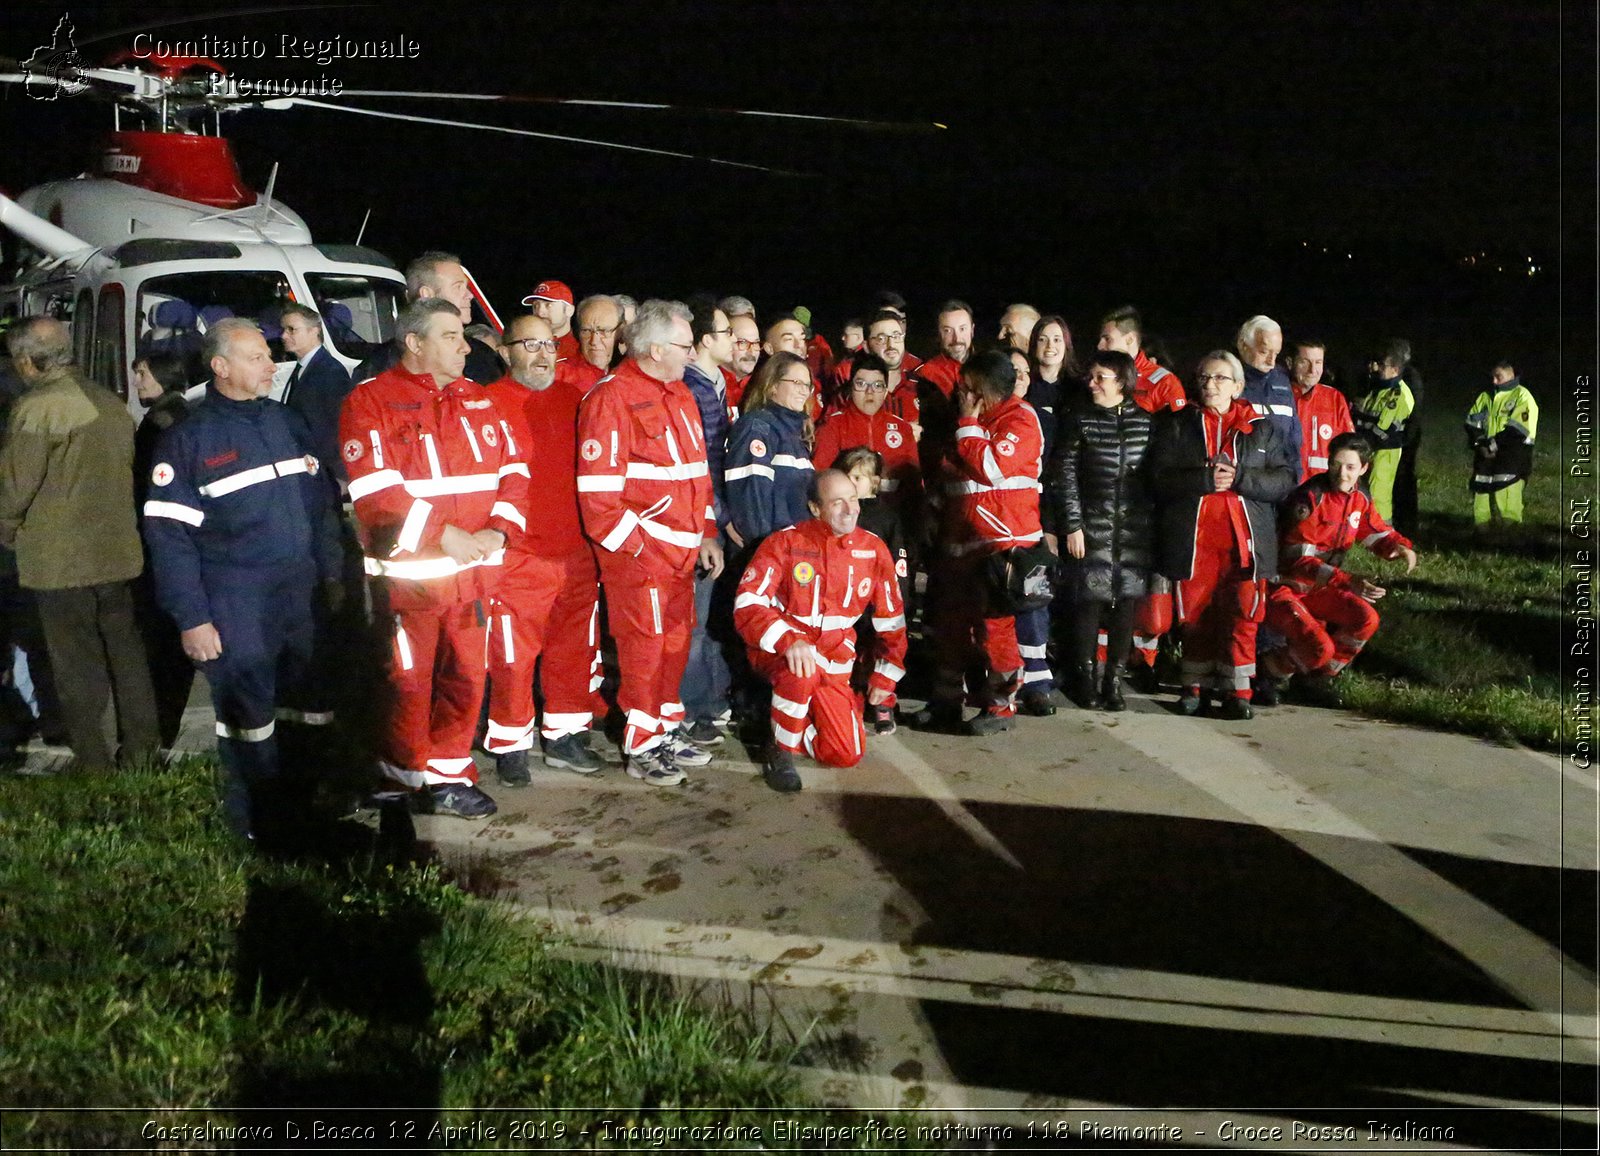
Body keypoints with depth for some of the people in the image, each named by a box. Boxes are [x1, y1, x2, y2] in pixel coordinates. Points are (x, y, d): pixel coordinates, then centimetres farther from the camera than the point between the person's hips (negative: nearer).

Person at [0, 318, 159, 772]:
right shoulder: (111, 402, 8)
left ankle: (94, 765, 7)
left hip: (61, 560, -7)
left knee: (77, 666, 1)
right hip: (119, 552, 7)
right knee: (126, 653, 15)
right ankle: (141, 748, 23)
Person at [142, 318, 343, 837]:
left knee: (311, 707, 11)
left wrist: (332, 573, 13)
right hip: (235, 608, -5)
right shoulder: (188, 439, -5)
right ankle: (254, 829, 18)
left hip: (302, 596, 5)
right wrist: (191, 618, -11)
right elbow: (168, 535, -7)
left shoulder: (289, 423, 10)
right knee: (248, 717, 3)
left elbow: (323, 502, 17)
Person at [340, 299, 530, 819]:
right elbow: (375, 490, -15)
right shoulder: (370, 401, -6)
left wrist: (498, 529, -7)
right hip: (407, 572, -5)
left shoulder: (477, 400, 12)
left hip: (474, 571, 5)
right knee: (409, 680, 5)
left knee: (466, 677, 10)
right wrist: (442, 535, -18)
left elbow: (510, 469, 10)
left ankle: (448, 775, 24)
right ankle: (409, 775, 23)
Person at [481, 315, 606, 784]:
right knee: (513, 657, 1)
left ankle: (565, 736, 28)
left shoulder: (573, 399, 10)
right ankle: (510, 747, 16)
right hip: (516, 559, -5)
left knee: (575, 650, 13)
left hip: (577, 555, 5)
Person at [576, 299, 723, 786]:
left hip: (681, 551, 8)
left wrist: (706, 535, 14)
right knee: (643, 648, 0)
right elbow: (597, 492, -17)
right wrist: (634, 546, -16)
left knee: (675, 643, 15)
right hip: (637, 553, -8)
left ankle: (667, 731, 29)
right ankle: (642, 749, 13)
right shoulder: (611, 398, -13)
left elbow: (698, 471, 20)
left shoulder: (679, 393, 15)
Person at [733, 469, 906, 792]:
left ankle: (795, 729, 23)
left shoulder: (873, 550, -1)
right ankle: (781, 750, -14)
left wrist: (886, 676, 13)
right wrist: (789, 641, -37)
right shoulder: (785, 543, -12)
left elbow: (892, 618, 11)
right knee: (802, 670, -40)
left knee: (847, 754, -9)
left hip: (834, 663, 4)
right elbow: (747, 605, -19)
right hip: (776, 651, -4)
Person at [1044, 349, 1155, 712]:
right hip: (1093, 528, -2)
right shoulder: (1080, 419, 2)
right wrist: (1072, 525, -7)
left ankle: (1114, 679, 13)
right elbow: (1064, 474, -1)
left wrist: (1154, 523, 5)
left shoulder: (1145, 421, 7)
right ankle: (1083, 678, 10)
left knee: (1126, 600, 3)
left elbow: (1156, 476, 10)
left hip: (1136, 530, 2)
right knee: (1090, 599, -3)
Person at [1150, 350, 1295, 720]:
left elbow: (1286, 478, 2)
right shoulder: (1177, 425, 8)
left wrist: (1240, 477, -13)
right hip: (1192, 537, 0)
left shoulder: (1261, 428, 11)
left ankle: (1237, 690, 7)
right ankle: (1195, 685, 19)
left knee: (1242, 614, -1)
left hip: (1245, 539, 1)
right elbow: (1160, 477, -3)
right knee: (1196, 613, 5)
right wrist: (1205, 479, -17)